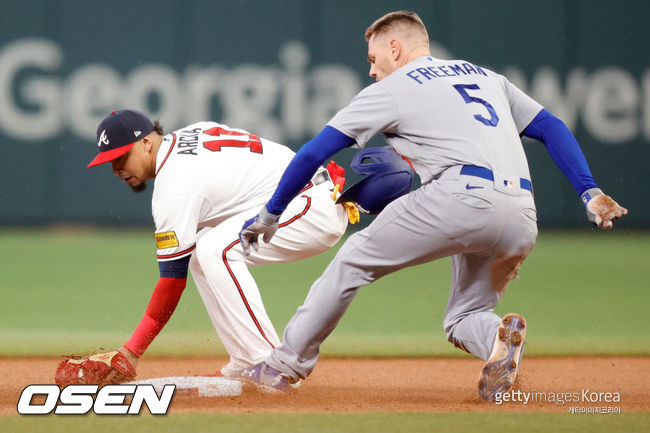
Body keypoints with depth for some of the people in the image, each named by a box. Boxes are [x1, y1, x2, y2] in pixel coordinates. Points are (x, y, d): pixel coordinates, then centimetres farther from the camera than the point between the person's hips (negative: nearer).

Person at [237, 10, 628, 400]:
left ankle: (287, 364, 11)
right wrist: (590, 192, 16)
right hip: (522, 221, 6)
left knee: (357, 257, 12)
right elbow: (552, 127, 22)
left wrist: (270, 214, 24)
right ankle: (497, 337, -14)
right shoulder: (485, 76, 30)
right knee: (463, 319, 20)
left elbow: (314, 153, 15)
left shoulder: (392, 89, 13)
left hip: (461, 196, -6)